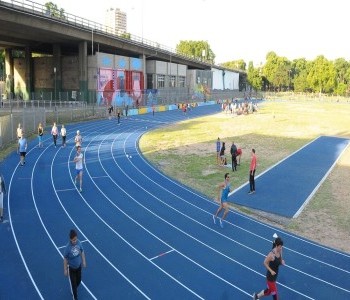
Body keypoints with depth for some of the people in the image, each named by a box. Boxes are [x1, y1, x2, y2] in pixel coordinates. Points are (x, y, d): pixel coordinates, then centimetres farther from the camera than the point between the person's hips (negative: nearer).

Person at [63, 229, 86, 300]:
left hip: (79, 266, 4)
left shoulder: (79, 242, -20)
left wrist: (84, 261, 7)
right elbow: (65, 259, -16)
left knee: (79, 280, 24)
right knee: (74, 283, 9)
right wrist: (65, 269, -8)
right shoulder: (67, 247, -31)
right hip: (71, 268, -4)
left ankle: (74, 289, 56)